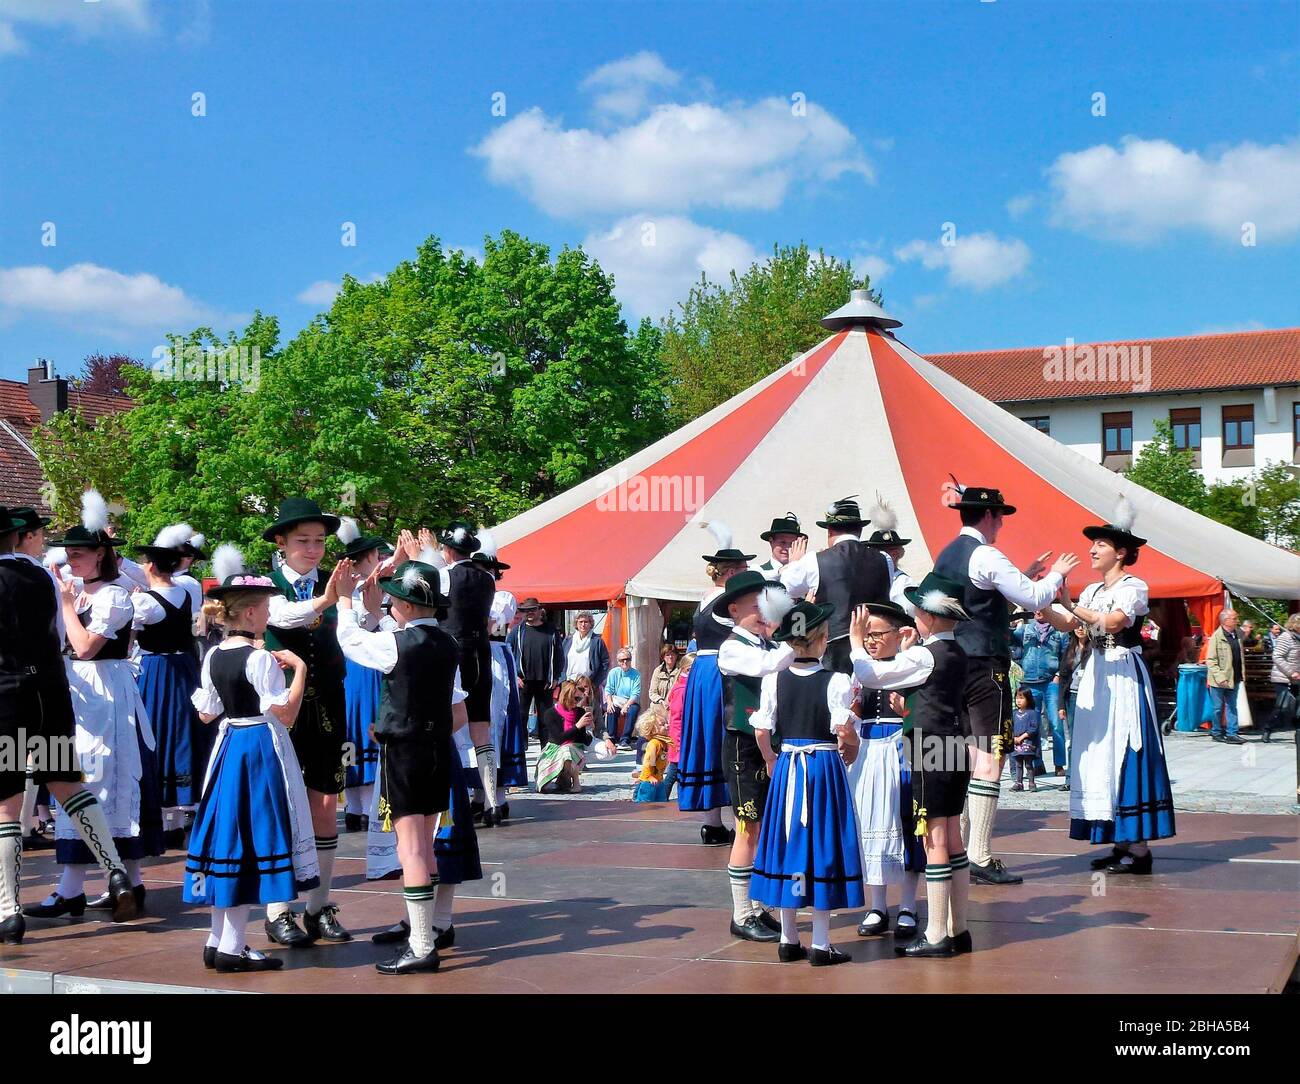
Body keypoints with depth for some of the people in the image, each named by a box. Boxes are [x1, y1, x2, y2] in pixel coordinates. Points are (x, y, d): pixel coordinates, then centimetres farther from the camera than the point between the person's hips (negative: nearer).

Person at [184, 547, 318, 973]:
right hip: (261, 749, -8)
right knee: (251, 836, -3)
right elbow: (285, 713, -19)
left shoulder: (213, 657, 6)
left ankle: (217, 940, 19)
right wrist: (299, 668, -12)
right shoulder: (260, 658, -16)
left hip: (227, 745, 8)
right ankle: (232, 947, -1)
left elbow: (206, 713, 13)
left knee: (228, 832, 13)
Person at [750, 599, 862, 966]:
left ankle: (788, 940, 17)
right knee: (822, 845, 3)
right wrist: (850, 739, 6)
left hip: (786, 767, 3)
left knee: (787, 843, 11)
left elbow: (761, 732, -2)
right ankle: (821, 945, 5)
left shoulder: (773, 680, -2)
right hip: (825, 766, -3)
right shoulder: (836, 682, -11)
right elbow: (844, 732, -16)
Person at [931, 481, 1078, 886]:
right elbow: (1034, 599, -12)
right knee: (990, 758, -7)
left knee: (967, 758, 12)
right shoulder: (985, 556, -13)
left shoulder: (946, 555, 15)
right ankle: (980, 858, -10)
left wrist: (1025, 575, 22)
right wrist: (1056, 575, 6)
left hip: (953, 664, 9)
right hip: (984, 666, -9)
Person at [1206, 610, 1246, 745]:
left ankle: (1232, 733, 12)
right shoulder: (1216, 636, -12)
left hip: (1234, 678, 6)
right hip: (1219, 681, -6)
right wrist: (1220, 677, -19)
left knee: (1232, 707, 8)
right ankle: (1216, 733, 18)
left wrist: (1242, 672, 7)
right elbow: (1210, 660, -14)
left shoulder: (1237, 635, 8)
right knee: (1218, 708, 5)